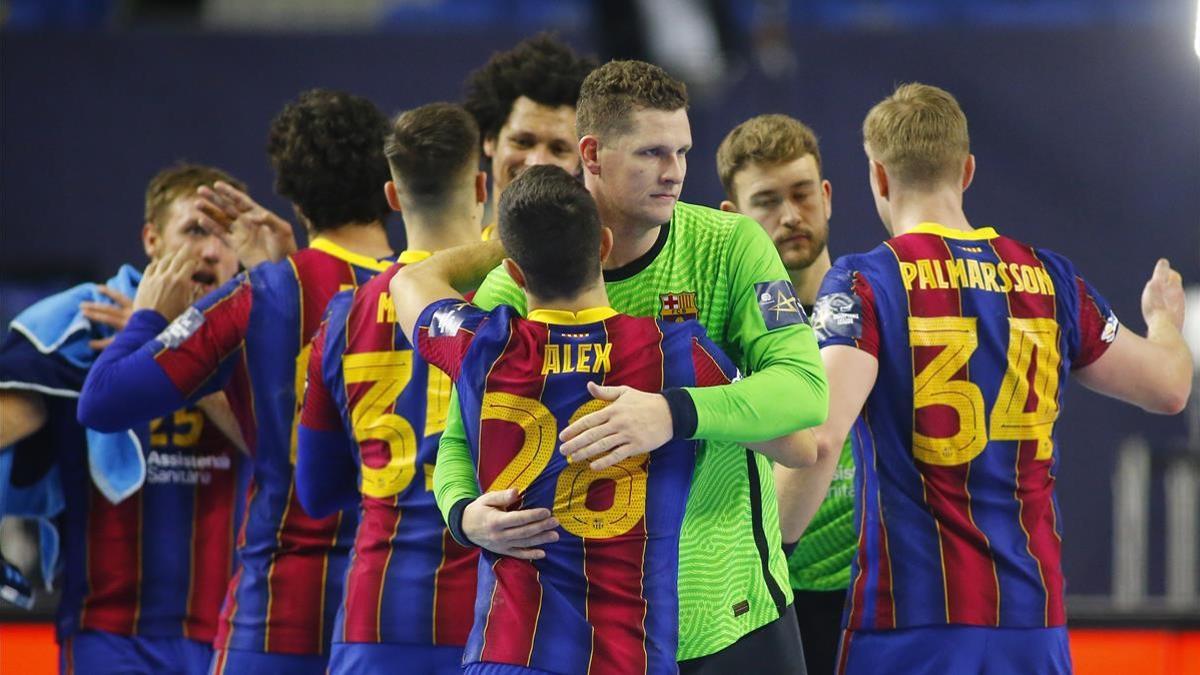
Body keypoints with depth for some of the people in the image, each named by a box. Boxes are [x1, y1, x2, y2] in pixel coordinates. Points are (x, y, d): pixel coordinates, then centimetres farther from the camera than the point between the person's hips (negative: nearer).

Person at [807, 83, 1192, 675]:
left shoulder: (863, 283, -6)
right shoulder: (1048, 278, 8)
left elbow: (820, 432, -21)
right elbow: (1169, 387, 19)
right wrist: (1164, 317, 41)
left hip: (909, 620, -4)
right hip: (1035, 618, 4)